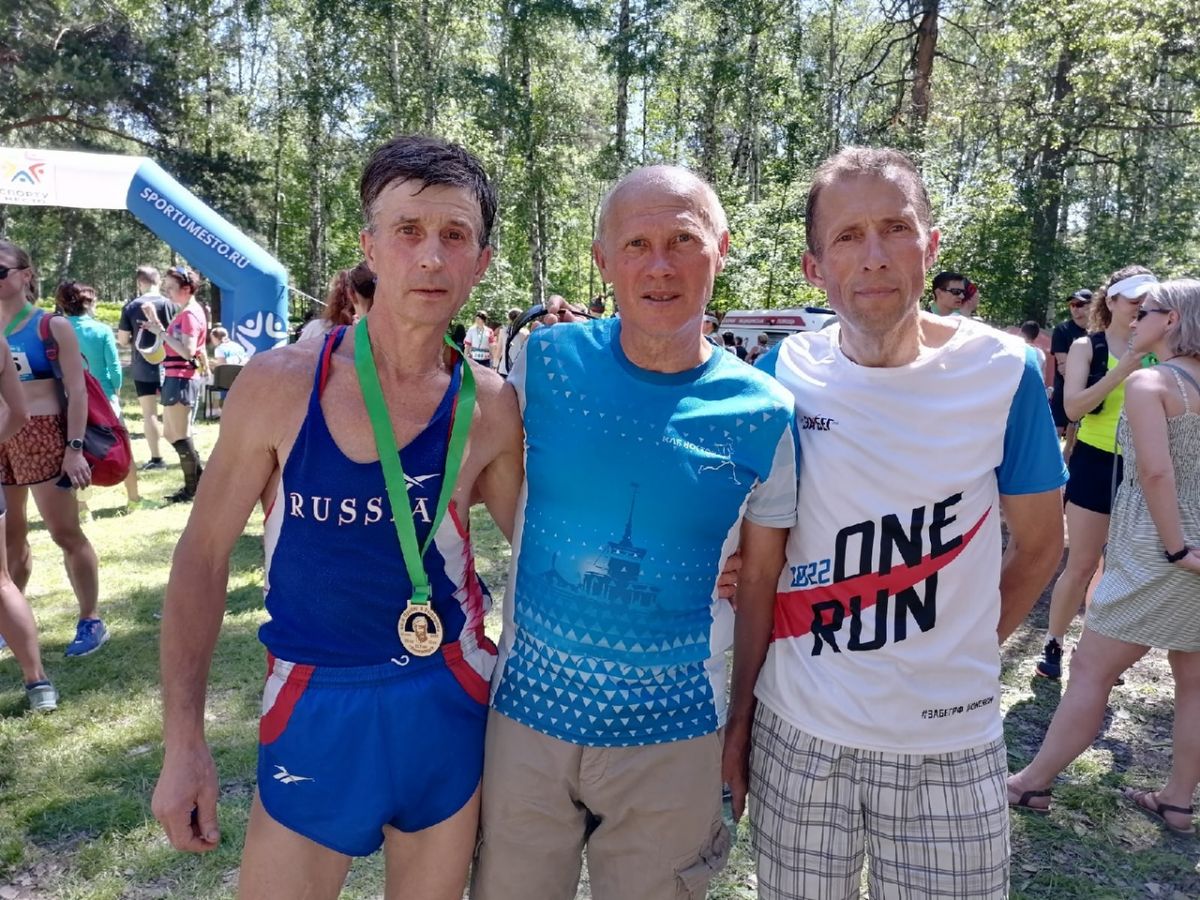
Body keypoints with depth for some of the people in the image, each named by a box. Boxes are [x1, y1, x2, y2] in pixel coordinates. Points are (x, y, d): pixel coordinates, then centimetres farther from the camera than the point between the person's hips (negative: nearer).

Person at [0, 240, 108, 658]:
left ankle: (91, 620, 10)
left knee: (65, 533, 0)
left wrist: (75, 448, -14)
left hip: (41, 437, -5)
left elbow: (76, 392, -7)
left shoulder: (52, 326, -4)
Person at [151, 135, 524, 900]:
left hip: (451, 705, 2)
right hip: (314, 707, -1)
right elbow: (204, 556, -4)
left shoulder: (491, 407, -7)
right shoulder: (281, 385, -11)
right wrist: (184, 742, -4)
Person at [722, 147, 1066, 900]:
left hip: (951, 740, 0)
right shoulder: (781, 377, -7)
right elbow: (756, 563, -1)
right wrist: (738, 715, 1)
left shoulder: (1004, 371, -9)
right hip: (795, 730, 1)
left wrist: (957, 660, 4)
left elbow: (1040, 546, 3)